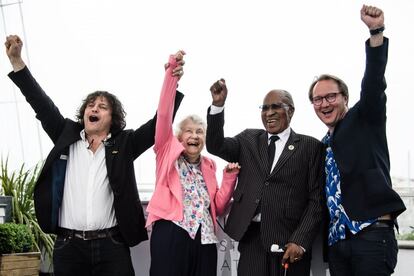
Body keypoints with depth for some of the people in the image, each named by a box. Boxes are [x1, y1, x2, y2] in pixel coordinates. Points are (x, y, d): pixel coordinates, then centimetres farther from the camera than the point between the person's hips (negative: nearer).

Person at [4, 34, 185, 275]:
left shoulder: (124, 143, 8)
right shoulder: (67, 136, 13)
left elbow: (159, 124, 1)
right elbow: (42, 104, 9)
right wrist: (16, 60, 2)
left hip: (111, 246, -1)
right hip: (68, 246, 2)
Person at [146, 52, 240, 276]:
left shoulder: (208, 165, 20)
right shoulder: (169, 153, 9)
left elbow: (218, 207, 16)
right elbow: (164, 115, -4)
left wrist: (229, 177, 3)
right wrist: (172, 71, -12)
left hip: (203, 238, 5)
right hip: (171, 234, -5)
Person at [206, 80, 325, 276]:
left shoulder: (311, 147, 4)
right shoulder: (248, 140, 14)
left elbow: (316, 199, 0)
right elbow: (215, 146, 0)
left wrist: (300, 241, -10)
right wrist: (218, 104, -12)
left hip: (290, 240, -2)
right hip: (252, 238, 2)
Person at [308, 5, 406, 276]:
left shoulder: (364, 120, 4)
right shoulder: (324, 146, 20)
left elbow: (374, 83, -13)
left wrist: (376, 32, -25)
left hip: (373, 234, -6)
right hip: (337, 240, 6)